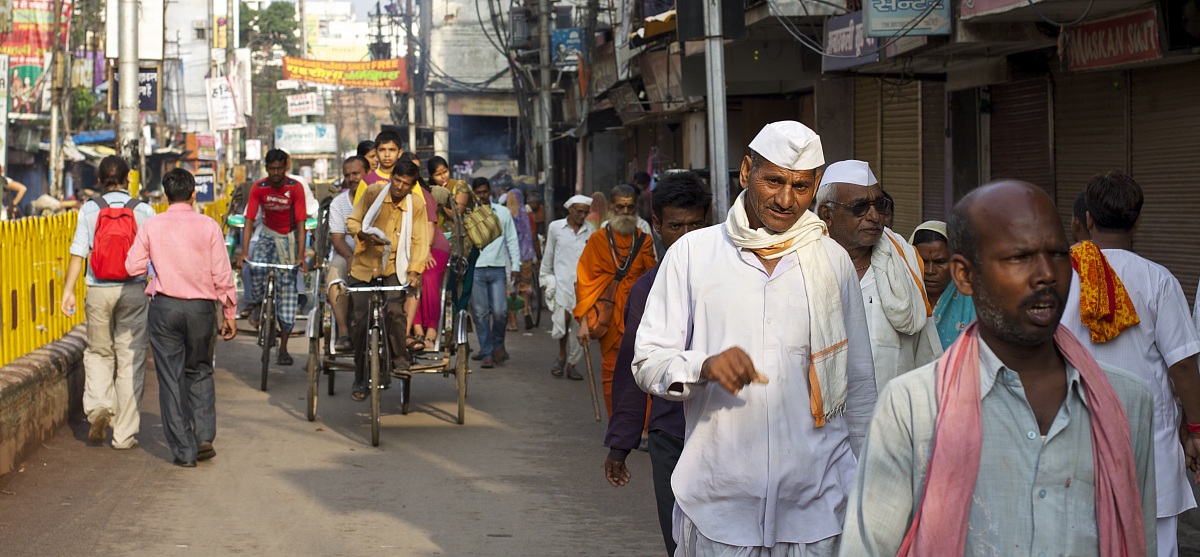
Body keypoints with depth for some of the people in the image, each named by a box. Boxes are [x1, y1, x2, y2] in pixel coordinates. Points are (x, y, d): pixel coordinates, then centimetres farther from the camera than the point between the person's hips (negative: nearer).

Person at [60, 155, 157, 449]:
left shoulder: (89, 210, 0)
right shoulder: (144, 211, -1)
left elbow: (78, 253, -6)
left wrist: (68, 290, -4)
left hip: (98, 291, 1)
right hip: (133, 290, -1)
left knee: (98, 353, 19)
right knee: (130, 359, 6)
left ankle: (98, 409, -4)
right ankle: (125, 433, 7)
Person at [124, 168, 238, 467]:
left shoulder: (151, 227, -3)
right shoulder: (208, 226, -4)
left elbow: (133, 266, -1)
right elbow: (222, 274, -3)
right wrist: (229, 313, 6)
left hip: (165, 307, 0)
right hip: (202, 307, 0)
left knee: (171, 377, 5)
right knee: (200, 371, 19)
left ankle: (184, 451, 5)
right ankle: (204, 436, 5)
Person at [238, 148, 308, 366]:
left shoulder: (295, 188, -18)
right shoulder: (258, 188, -13)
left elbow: (301, 224, -18)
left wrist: (300, 256, -27)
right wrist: (244, 252, -27)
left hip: (289, 236, -1)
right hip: (268, 234, 2)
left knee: (287, 285, -7)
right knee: (256, 266, -30)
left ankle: (283, 347, -4)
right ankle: (258, 303, 1)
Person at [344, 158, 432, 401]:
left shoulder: (416, 204, -5)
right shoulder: (374, 192, -6)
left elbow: (419, 240, -5)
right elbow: (351, 221, 2)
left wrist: (414, 270, -19)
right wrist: (365, 235, -19)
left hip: (393, 266, -1)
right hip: (364, 265, 1)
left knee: (395, 311, -24)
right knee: (360, 320, -3)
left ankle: (400, 361, 0)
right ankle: (360, 379, 10)